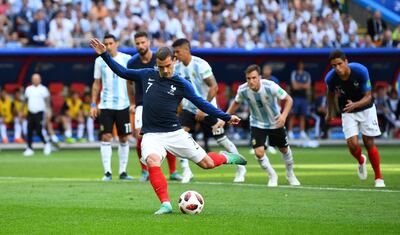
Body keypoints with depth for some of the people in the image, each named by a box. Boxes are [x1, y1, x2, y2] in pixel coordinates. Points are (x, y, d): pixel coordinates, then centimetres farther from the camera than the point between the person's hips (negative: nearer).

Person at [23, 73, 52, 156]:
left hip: (39, 113, -4)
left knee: (38, 131, -11)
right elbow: (25, 100, 18)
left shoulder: (43, 89, -3)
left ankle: (46, 144, 12)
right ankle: (29, 149, 8)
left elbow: (47, 101, -6)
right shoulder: (28, 89, 10)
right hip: (30, 112, 4)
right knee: (29, 131, 1)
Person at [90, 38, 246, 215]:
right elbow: (122, 72, 17)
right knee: (153, 161, -32)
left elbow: (201, 103, 2)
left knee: (207, 163, 1)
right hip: (152, 135, 1)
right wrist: (104, 54, 11)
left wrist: (227, 117, 1)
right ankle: (166, 204, -27)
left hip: (175, 133, -1)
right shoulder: (147, 75, 6)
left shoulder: (181, 84, -1)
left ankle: (226, 157, 37)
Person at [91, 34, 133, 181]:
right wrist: (93, 104, 5)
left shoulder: (126, 59, 1)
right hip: (105, 105, 0)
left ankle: (123, 171, 13)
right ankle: (107, 172, -6)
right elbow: (96, 83, 11)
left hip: (123, 104, 0)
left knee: (124, 139, 4)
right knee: (106, 137, -8)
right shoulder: (100, 61, 5)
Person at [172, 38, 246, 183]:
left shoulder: (200, 65, -21)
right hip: (188, 108, 5)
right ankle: (186, 172, -9)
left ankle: (241, 168, 23)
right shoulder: (177, 67, -2)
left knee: (221, 139, 4)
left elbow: (214, 87, -23)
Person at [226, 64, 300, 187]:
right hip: (257, 124, 1)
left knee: (284, 149, 15)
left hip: (275, 123, -1)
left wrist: (284, 115, -33)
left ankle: (290, 175, 43)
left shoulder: (271, 86, -29)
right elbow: (236, 103, 2)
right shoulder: (243, 90, -21)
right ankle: (272, 176, 12)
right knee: (259, 152, -15)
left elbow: (288, 100, -18)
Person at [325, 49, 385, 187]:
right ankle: (361, 161, 22)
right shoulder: (331, 78, -21)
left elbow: (368, 97, -21)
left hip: (366, 108, -1)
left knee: (369, 144, -2)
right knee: (352, 144, -14)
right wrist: (329, 112, 17)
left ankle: (379, 178, 15)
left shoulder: (361, 71, -28)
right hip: (348, 113, 1)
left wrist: (355, 105, -40)